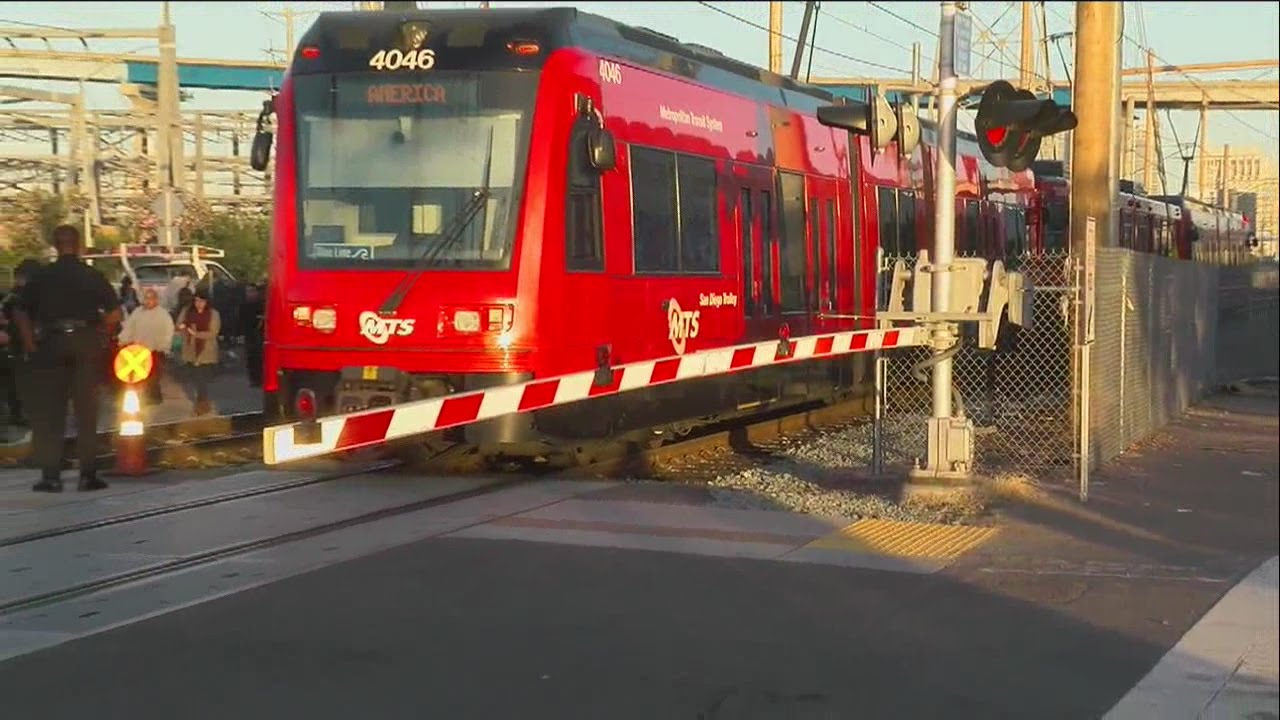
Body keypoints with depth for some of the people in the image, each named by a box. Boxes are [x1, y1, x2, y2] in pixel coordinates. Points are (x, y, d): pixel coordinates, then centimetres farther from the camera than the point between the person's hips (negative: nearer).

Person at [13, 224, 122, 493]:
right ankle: (88, 474, 6)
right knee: (87, 411, 6)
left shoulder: (41, 276, 2)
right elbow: (114, 313, -3)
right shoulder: (93, 276, 1)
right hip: (86, 342, 0)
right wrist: (102, 339, 9)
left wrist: (30, 343, 4)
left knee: (49, 411, 6)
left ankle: (51, 475, 2)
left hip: (51, 344, 0)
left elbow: (21, 312, -1)